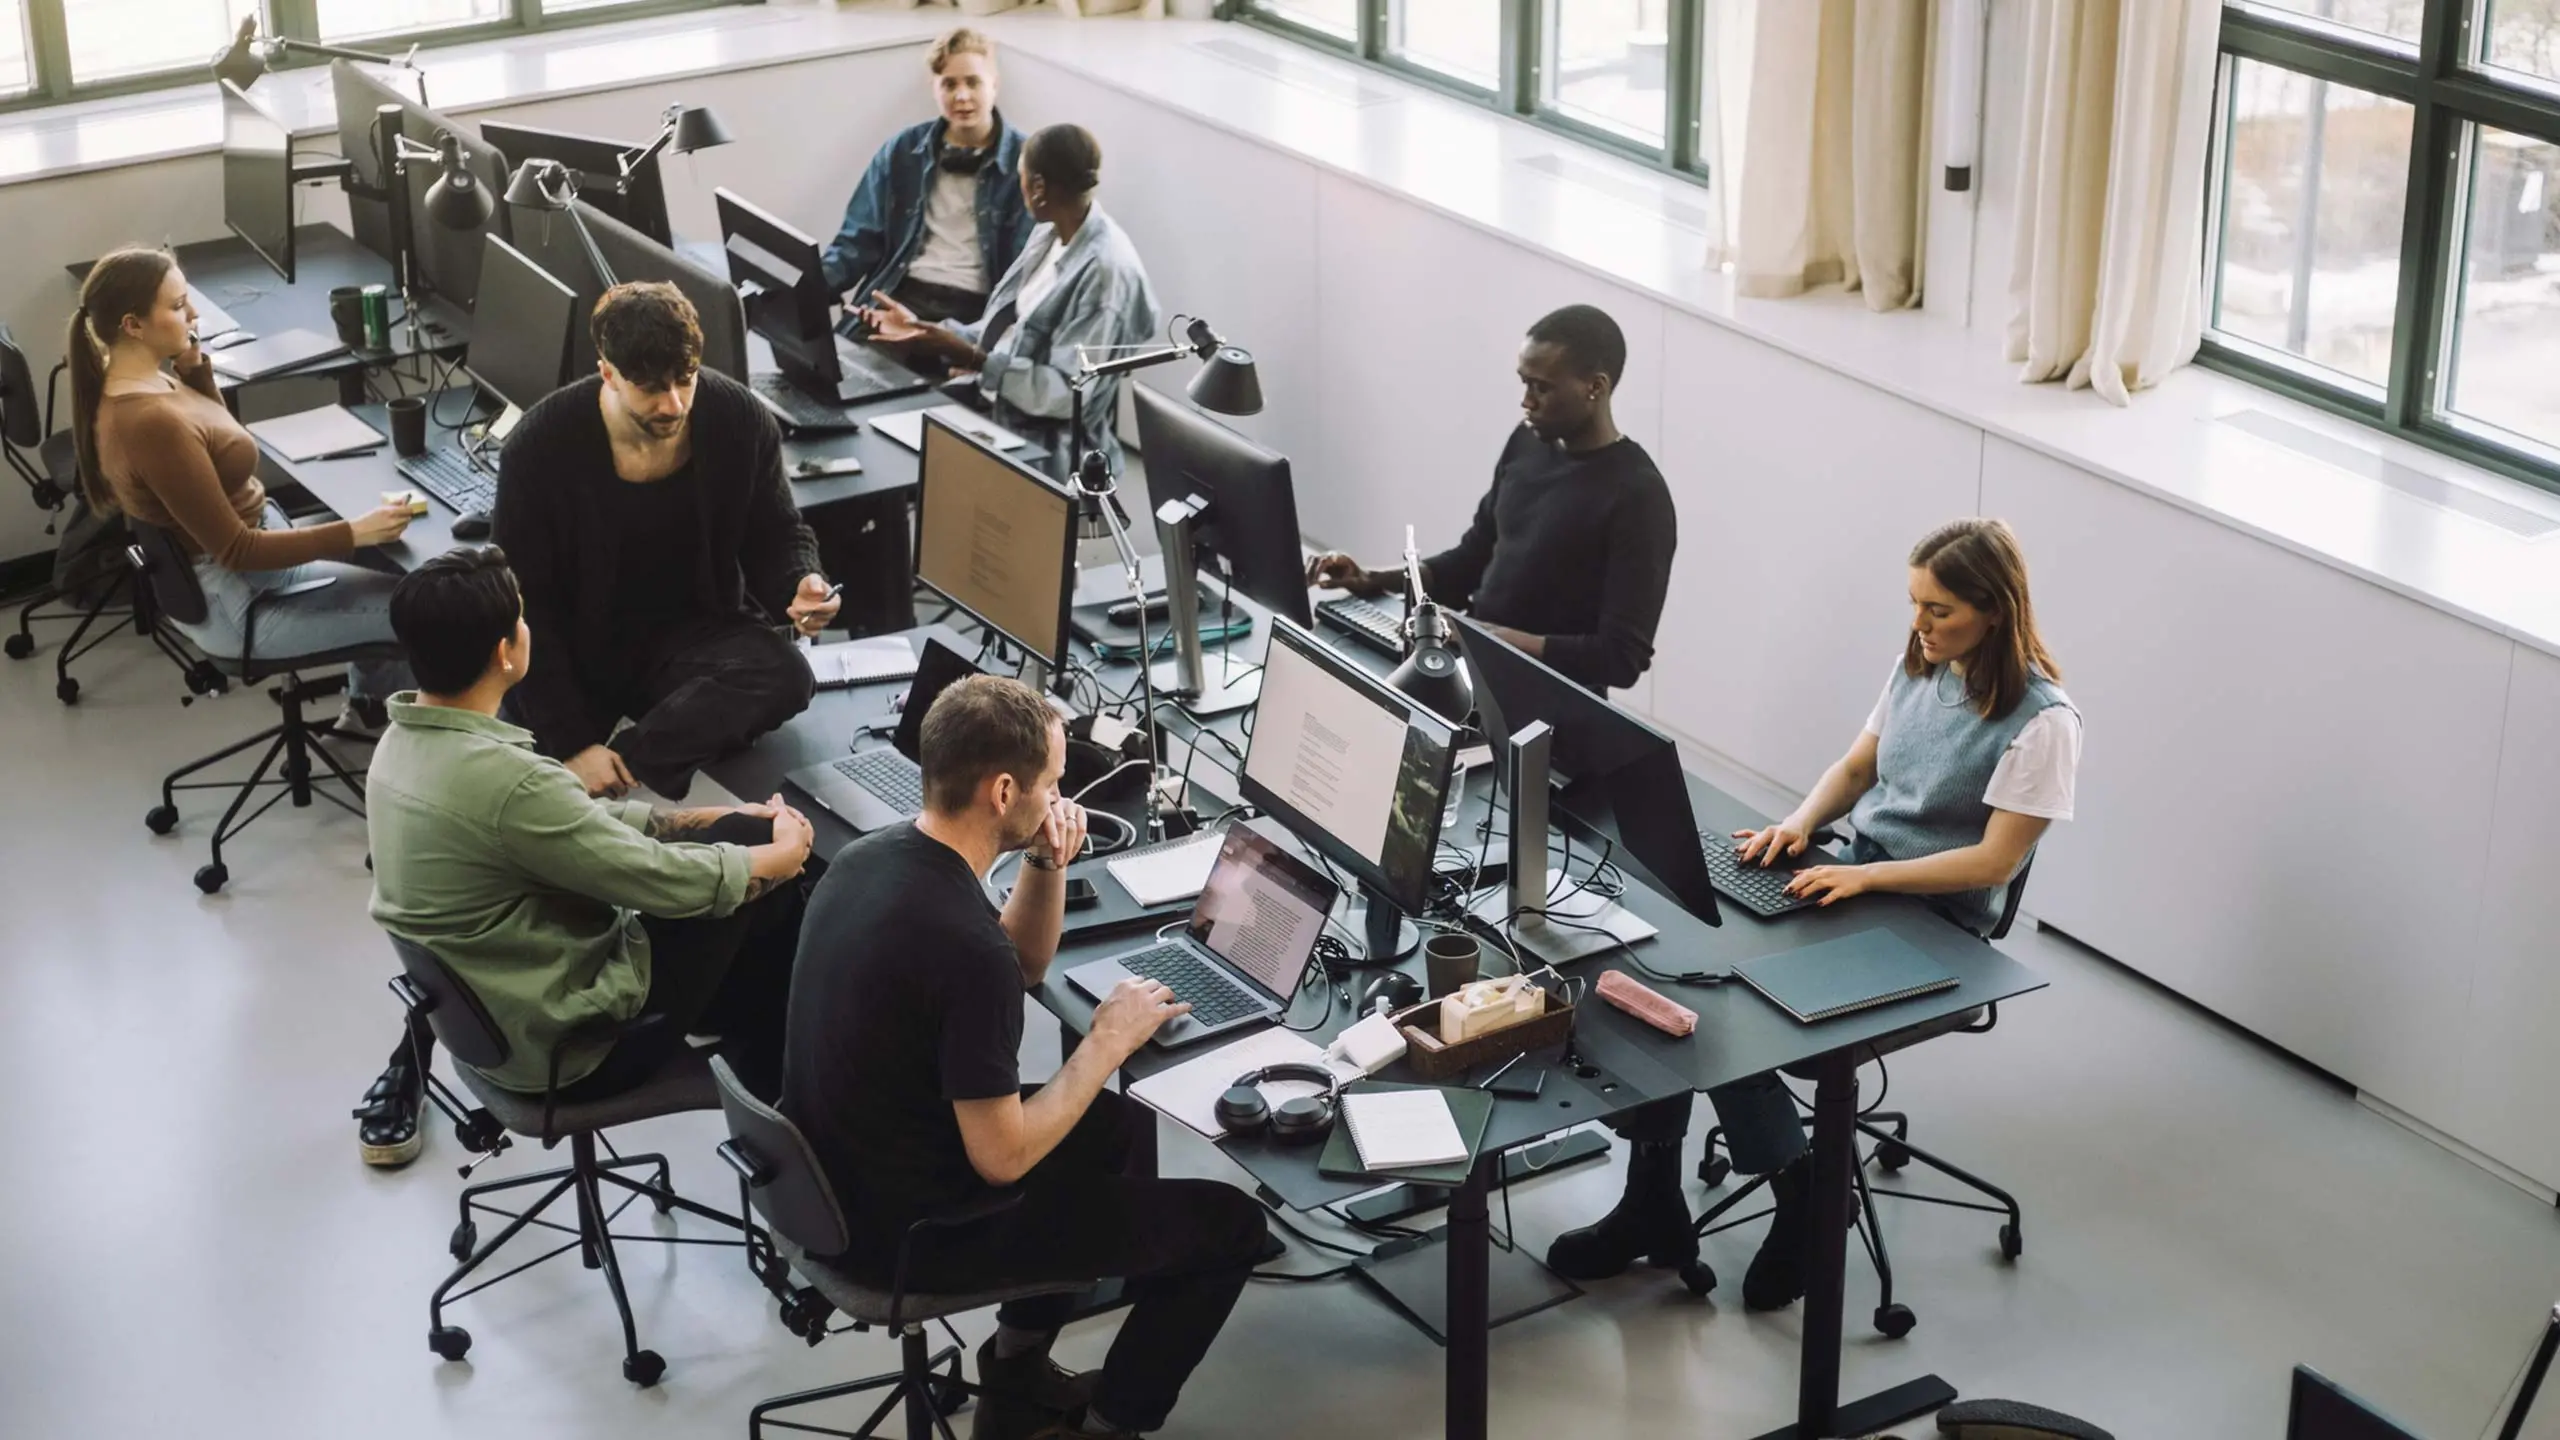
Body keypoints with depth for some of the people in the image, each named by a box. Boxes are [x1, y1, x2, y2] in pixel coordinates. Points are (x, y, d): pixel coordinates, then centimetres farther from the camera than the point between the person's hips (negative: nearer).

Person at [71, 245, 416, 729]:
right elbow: (236, 551, -27)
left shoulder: (138, 381, -4)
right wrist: (354, 534, -25)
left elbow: (214, 441, 15)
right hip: (236, 599, -10)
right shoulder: (151, 422, -32)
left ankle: (368, 704, 37)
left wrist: (195, 368, -2)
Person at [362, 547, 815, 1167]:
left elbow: (586, 822, 9)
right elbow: (667, 882, -21)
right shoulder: (507, 781, -31)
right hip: (566, 1043, -9)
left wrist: (724, 821, 7)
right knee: (768, 890, 1)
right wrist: (783, 852, -3)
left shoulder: (404, 741, -2)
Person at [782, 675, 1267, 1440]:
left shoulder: (869, 855, -3)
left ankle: (1017, 1371, 34)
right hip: (913, 1229, -9)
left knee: (1118, 1123, 29)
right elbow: (1002, 1160, -24)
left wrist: (1046, 865, -6)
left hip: (840, 1177, 9)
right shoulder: (965, 944, -31)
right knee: (1230, 1225, 2)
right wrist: (1108, 1043, -12)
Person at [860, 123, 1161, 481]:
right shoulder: (1050, 236, 6)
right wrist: (922, 329, 4)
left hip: (1046, 456, -9)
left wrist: (972, 359, -26)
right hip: (995, 419, 9)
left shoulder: (1107, 271, -22)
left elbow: (1067, 393, -24)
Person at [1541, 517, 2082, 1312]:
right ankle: (1652, 1200, -12)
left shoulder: (2041, 722, -16)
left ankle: (1801, 1193, -2)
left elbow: (1993, 862, -18)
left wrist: (1865, 876, -24)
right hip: (1855, 876, 7)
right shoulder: (1919, 664, 7)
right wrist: (1800, 821, -5)